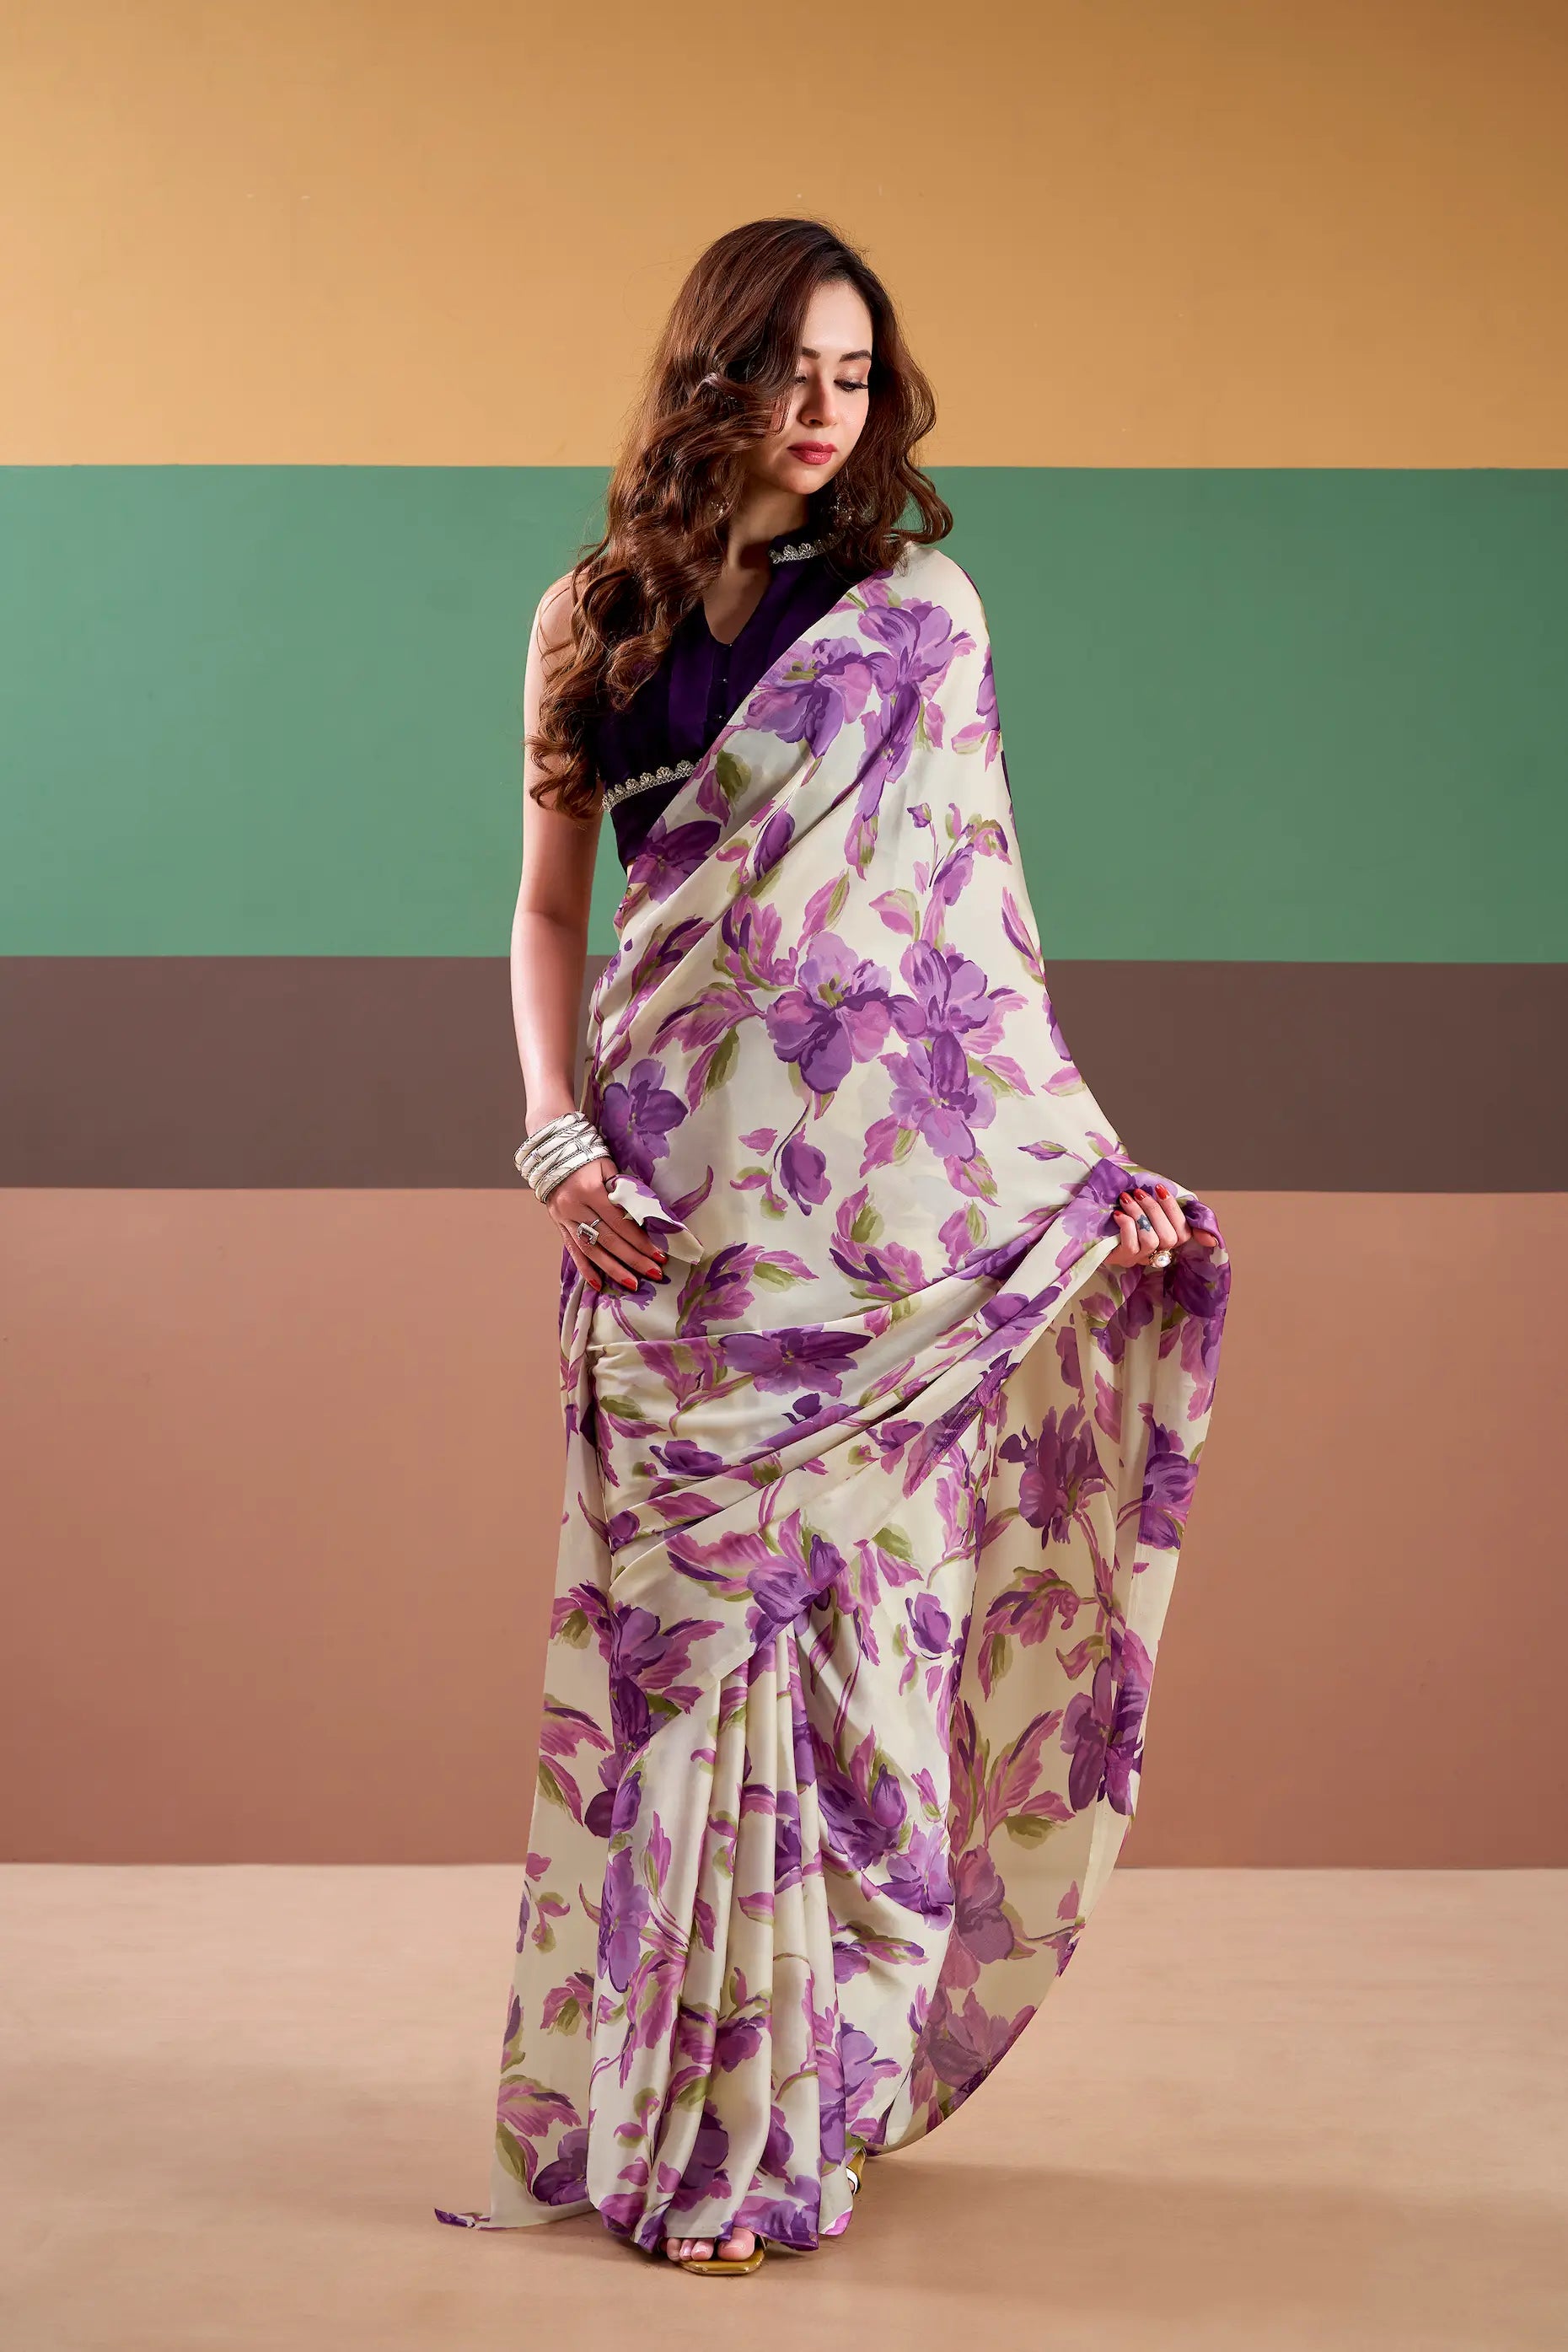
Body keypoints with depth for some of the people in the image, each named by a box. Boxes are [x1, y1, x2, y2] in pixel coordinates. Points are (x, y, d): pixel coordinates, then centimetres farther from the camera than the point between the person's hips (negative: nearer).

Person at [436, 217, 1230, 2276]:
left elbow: (974, 903, 6)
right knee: (686, 1611, 4)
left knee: (856, 1610, 0)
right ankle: (677, 2102, 16)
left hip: (883, 1182, -1)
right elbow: (548, 903, 10)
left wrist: (1080, 1154, -1)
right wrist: (558, 1134, -4)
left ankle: (779, 2119, 12)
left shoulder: (921, 612, 7)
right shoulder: (595, 615, 10)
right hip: (673, 1184, 1)